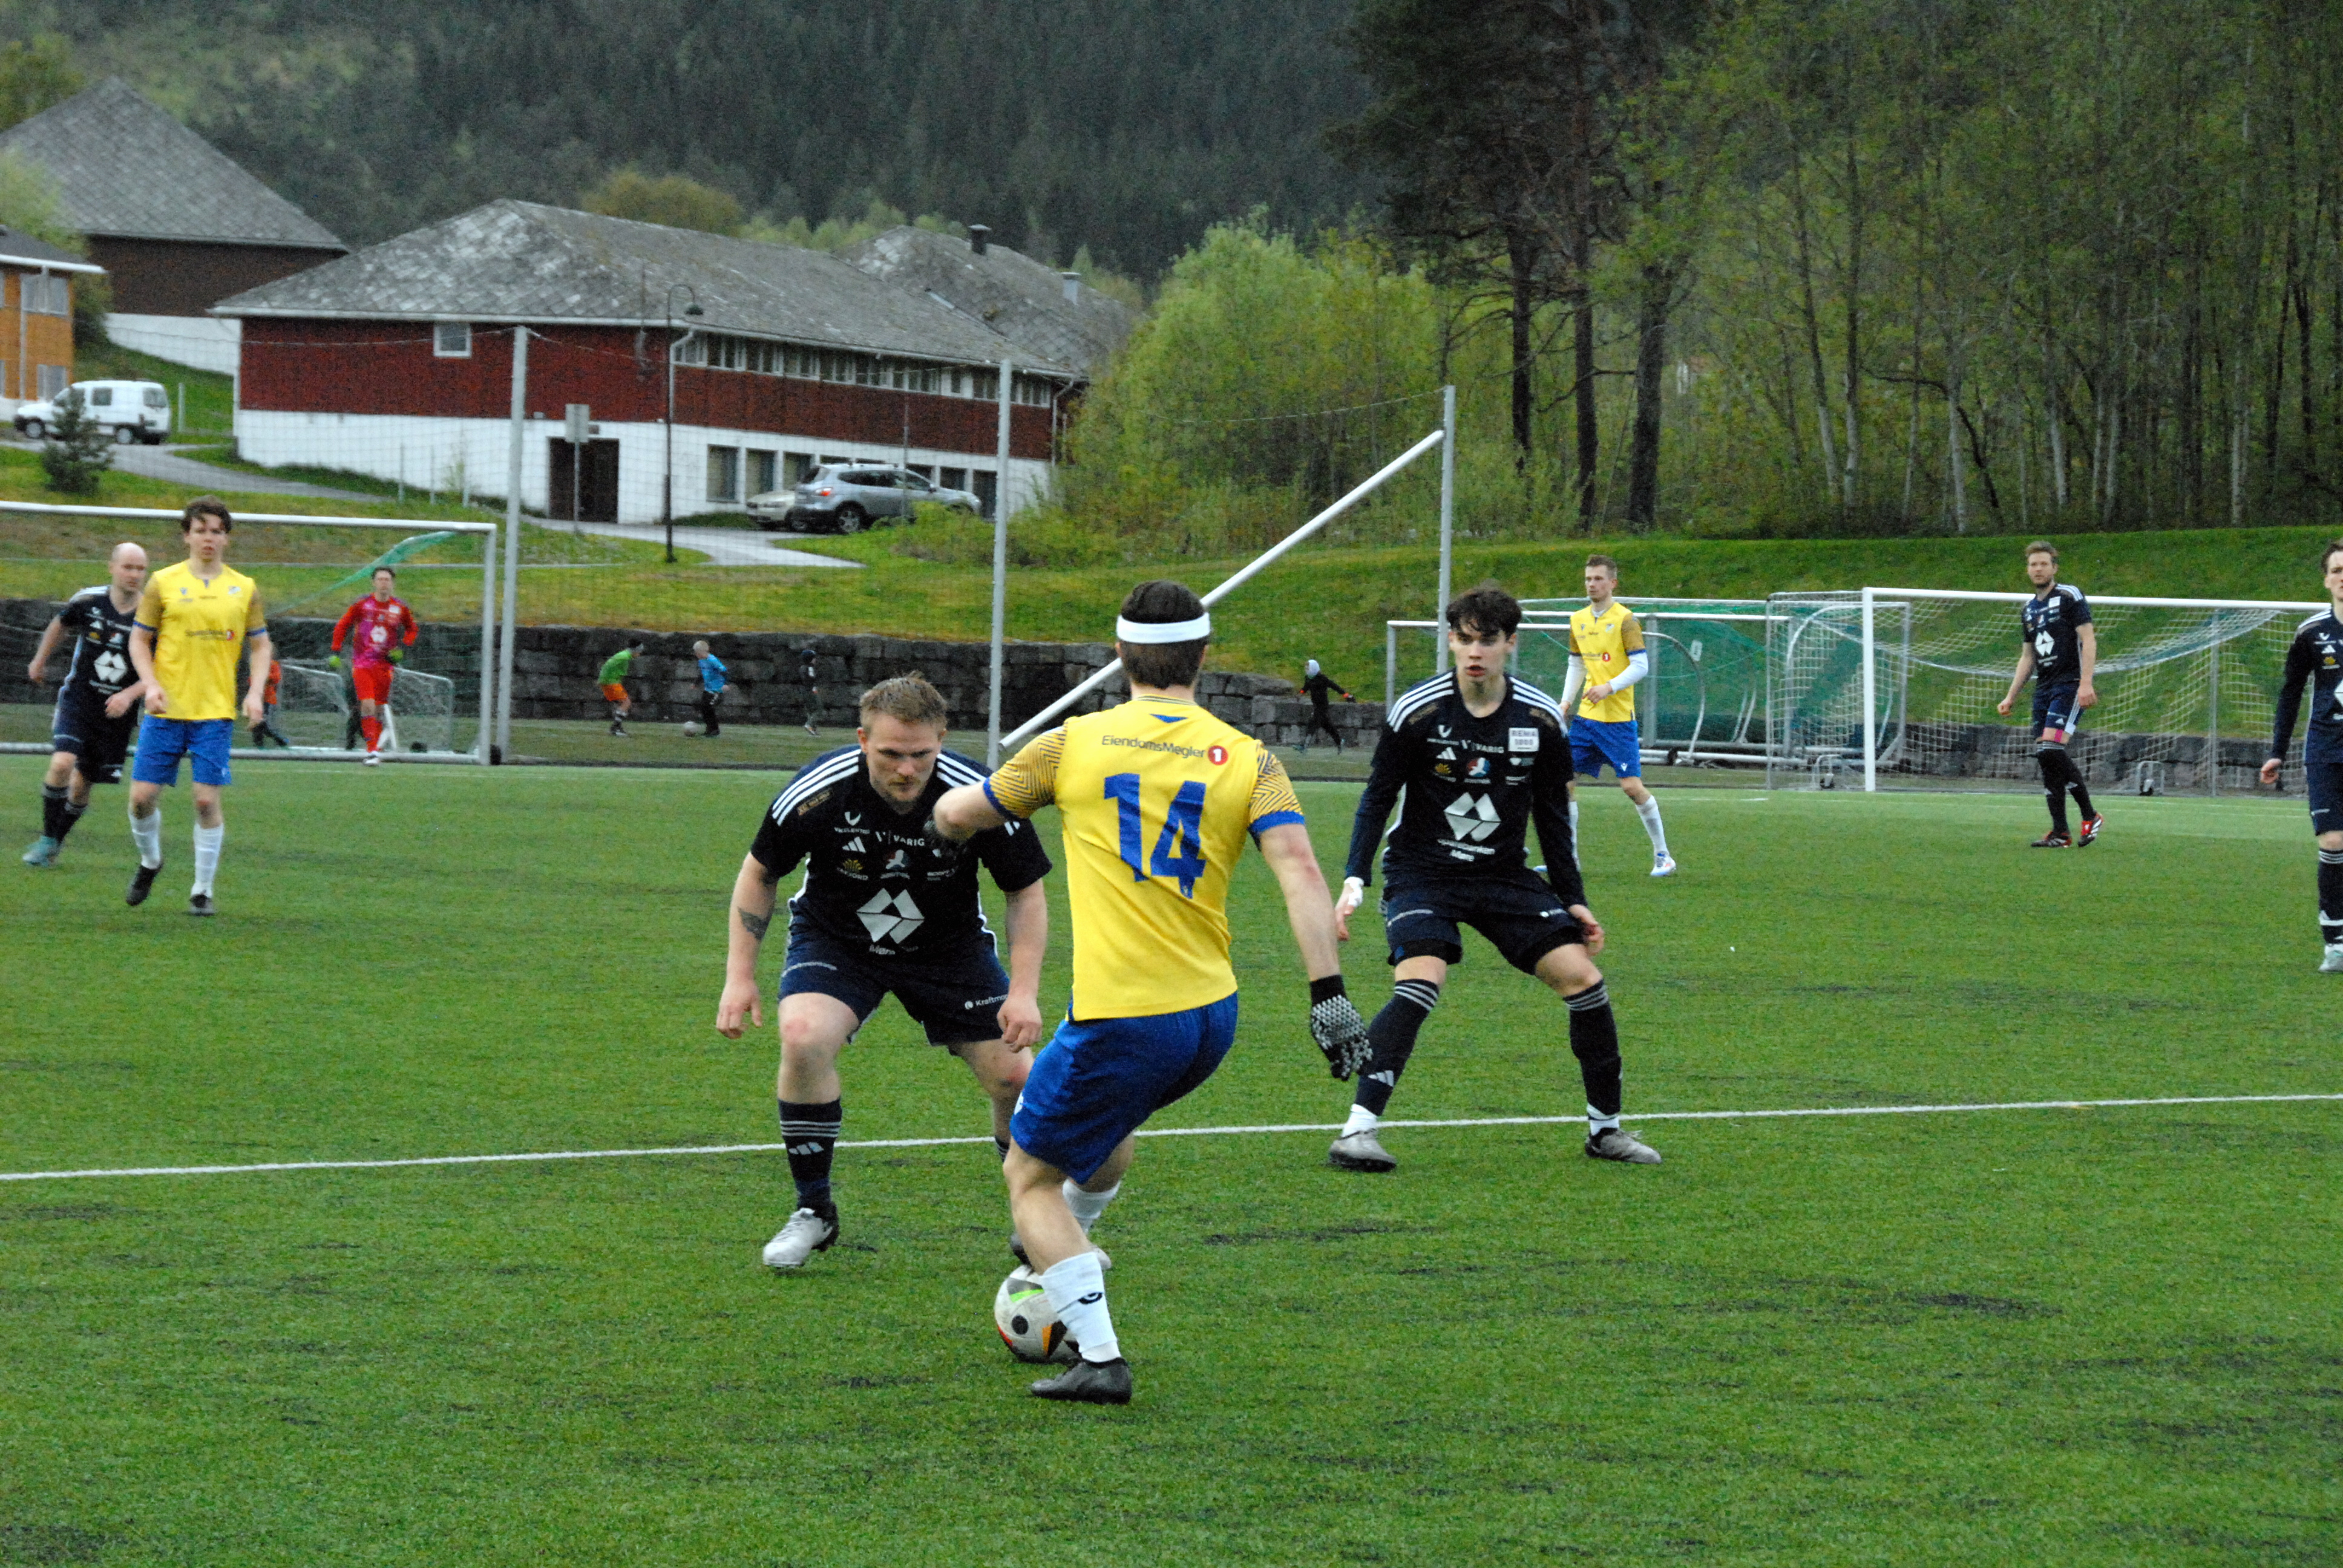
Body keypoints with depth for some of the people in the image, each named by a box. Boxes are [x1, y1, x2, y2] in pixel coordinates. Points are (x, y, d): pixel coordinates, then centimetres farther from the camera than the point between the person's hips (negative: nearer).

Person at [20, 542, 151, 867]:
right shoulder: (88, 602, -8)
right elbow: (60, 624, 15)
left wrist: (129, 695, -22)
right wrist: (40, 660, 28)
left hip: (118, 711, 1)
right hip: (78, 700, -1)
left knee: (81, 787, 7)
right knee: (62, 763, -23)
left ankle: (55, 843, 29)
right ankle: (47, 840, -8)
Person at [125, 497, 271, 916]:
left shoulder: (244, 588, 7)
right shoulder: (164, 582, 3)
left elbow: (260, 645, 12)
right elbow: (139, 640, 7)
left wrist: (256, 692, -4)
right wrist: (151, 684, -9)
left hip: (216, 711, 0)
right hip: (166, 709, 0)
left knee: (207, 799, -7)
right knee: (143, 795, -3)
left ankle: (202, 890, 5)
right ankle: (150, 861, 26)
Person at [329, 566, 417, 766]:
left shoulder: (400, 608, 2)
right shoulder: (362, 605, -4)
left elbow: (412, 629, 19)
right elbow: (342, 626, 7)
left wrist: (403, 648, 2)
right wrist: (335, 652, 1)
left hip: (385, 665, 2)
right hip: (362, 664, -2)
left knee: (379, 710, 5)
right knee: (368, 705, -16)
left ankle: (376, 749, 16)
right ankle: (372, 751, -16)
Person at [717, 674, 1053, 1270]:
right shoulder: (819, 791, -27)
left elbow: (1027, 892, -10)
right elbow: (758, 872, -8)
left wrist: (1024, 991, -20)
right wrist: (739, 976, -11)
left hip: (949, 946, 1)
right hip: (834, 938, -1)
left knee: (1014, 1077, -5)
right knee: (803, 1037, -28)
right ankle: (814, 1212, -10)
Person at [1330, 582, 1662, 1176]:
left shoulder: (1542, 719, -3)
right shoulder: (1416, 712, -12)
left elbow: (1553, 815, 9)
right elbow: (1377, 797, -3)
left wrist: (1573, 900, 9)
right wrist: (1355, 879, -13)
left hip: (1504, 876, 4)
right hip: (1421, 873, -4)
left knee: (1582, 976, -7)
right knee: (1420, 983, -28)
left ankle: (1606, 1129, 9)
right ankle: (1357, 1131, -29)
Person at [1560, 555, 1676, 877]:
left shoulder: (1624, 619, -8)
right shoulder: (1578, 620, 12)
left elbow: (1641, 666, -12)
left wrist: (1609, 687, -22)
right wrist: (1567, 700, 11)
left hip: (1618, 718, -6)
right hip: (1586, 717, 6)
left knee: (1632, 786, -9)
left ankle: (1662, 856, 5)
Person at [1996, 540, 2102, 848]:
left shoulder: (2070, 596, -3)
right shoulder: (2028, 610, 19)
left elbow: (2088, 639, -9)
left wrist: (2086, 683, -19)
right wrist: (2011, 696, 20)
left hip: (2070, 685, -8)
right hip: (2043, 689, 8)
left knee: (2051, 749, -20)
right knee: (2045, 759, 0)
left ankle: (2090, 817, -9)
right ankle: (2060, 832, 3)